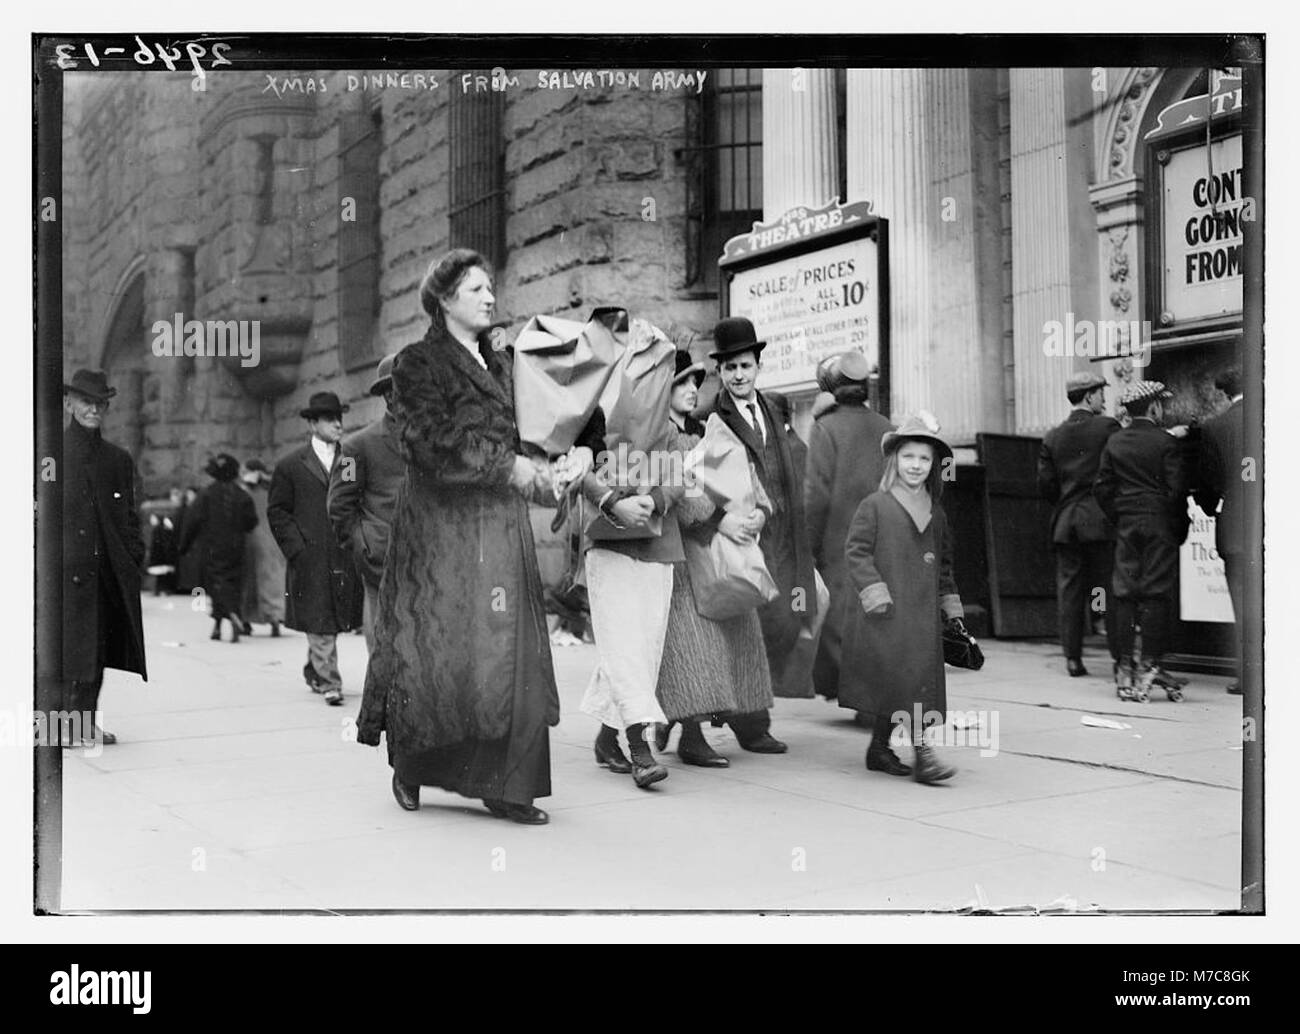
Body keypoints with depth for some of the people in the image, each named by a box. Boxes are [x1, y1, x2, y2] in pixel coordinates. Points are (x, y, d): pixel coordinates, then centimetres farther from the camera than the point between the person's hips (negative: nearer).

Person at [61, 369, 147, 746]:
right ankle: (61, 725, 2)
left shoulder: (119, 459, 15)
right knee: (67, 648, -5)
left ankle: (87, 723, 17)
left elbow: (130, 516, 16)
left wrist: (134, 557, 5)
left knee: (99, 648, 8)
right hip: (66, 569, -4)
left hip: (110, 572, 5)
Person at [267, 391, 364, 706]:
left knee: (336, 619, 10)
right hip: (310, 559, -2)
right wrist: (297, 549, -5)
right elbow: (277, 512, 4)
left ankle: (314, 671, 31)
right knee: (319, 624, -3)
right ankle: (329, 683, 3)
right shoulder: (290, 466, 4)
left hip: (346, 558, 3)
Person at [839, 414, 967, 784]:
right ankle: (922, 752, -11)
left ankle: (880, 748, 22)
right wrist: (874, 592, -14)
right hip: (886, 616, -6)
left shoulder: (935, 514, 15)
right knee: (904, 680, -12)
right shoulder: (874, 506, -3)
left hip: (924, 617, 6)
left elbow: (943, 564, 23)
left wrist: (952, 610, 20)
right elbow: (855, 552, -6)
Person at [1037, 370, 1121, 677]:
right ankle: (1120, 655, 3)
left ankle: (1073, 658, 6)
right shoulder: (1107, 427, -4)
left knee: (1069, 590, 5)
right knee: (1111, 588, 2)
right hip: (1101, 521, -3)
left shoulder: (1052, 437, 7)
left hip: (1065, 524, 3)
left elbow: (1045, 484, 5)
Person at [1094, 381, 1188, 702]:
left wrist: (1118, 519, 13)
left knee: (1125, 594, 5)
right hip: (1159, 524, -4)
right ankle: (1149, 664, -3)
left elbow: (1103, 487, 5)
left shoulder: (1114, 442, 5)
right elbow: (1176, 490, -10)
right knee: (1156, 594, -1)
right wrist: (1180, 529, -1)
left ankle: (1125, 666, 5)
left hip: (1126, 526, 4)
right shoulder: (1166, 442, -7)